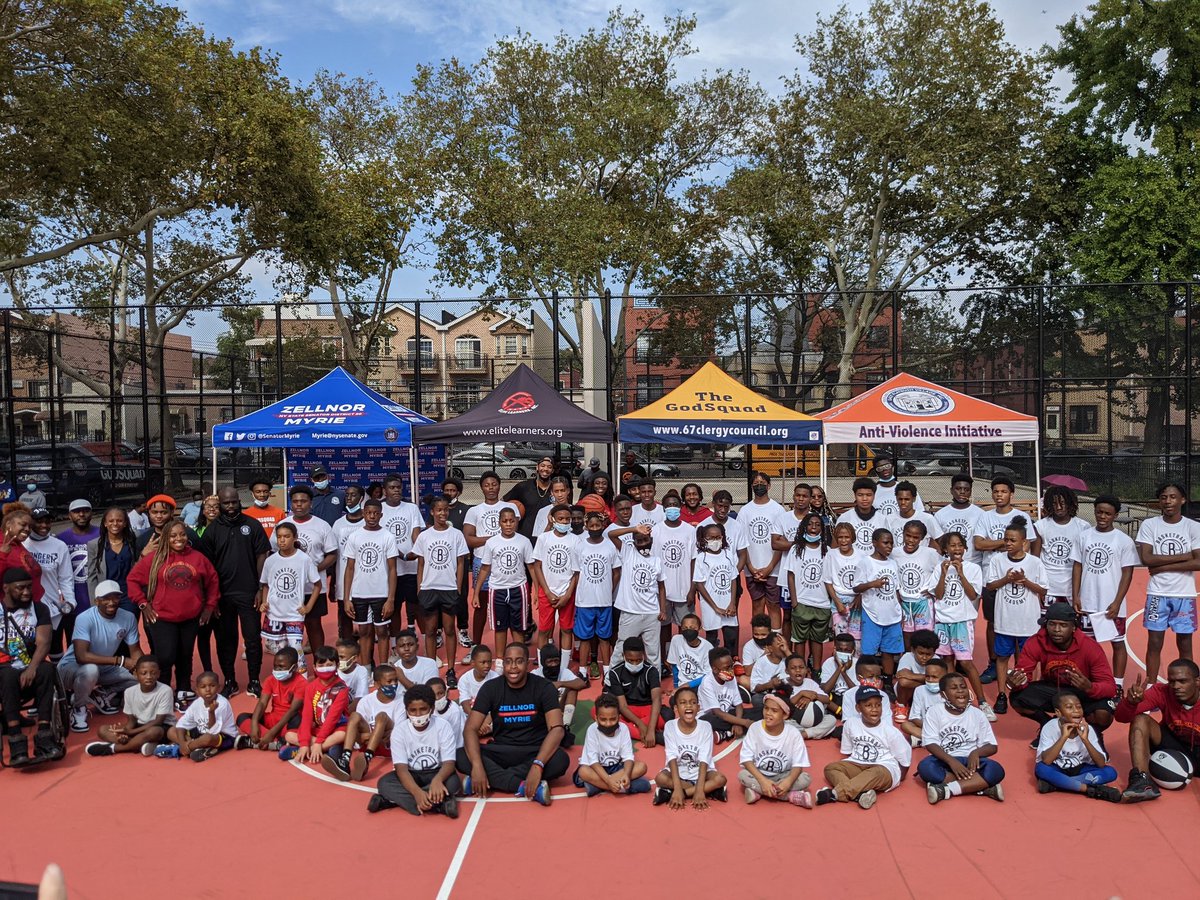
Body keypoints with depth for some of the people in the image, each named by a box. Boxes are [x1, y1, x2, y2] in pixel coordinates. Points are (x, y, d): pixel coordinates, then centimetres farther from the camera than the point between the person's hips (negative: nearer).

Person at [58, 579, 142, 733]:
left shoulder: (128, 618, -13)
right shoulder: (85, 618, -28)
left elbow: (135, 651, -5)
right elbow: (81, 656, -38)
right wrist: (120, 660, -41)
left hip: (105, 669, 5)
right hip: (72, 667, -5)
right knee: (90, 670, -38)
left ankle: (101, 695, 12)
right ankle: (78, 708, -9)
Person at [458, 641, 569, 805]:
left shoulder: (544, 687, -9)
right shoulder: (491, 688, -5)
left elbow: (556, 729, -20)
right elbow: (471, 729, -12)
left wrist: (537, 765, -36)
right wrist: (477, 765, -31)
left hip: (535, 753, -1)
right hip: (501, 752, 1)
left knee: (561, 760, -34)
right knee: (461, 757, -26)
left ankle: (493, 778, -26)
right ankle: (524, 786, -29)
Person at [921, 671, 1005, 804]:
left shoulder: (977, 714, 5)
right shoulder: (934, 711, -1)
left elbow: (992, 747, 4)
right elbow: (930, 744, -8)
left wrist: (976, 752, -18)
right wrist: (951, 761, -25)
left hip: (970, 761, 2)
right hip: (944, 760, -2)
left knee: (996, 770, -28)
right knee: (925, 767, -35)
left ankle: (946, 790, -31)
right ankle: (981, 786, -31)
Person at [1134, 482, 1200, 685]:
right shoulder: (1149, 525, -2)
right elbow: (1146, 559, -11)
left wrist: (1163, 566, -14)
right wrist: (1183, 556, -12)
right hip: (1157, 594, 0)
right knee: (1154, 643, 5)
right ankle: (1151, 688, 15)